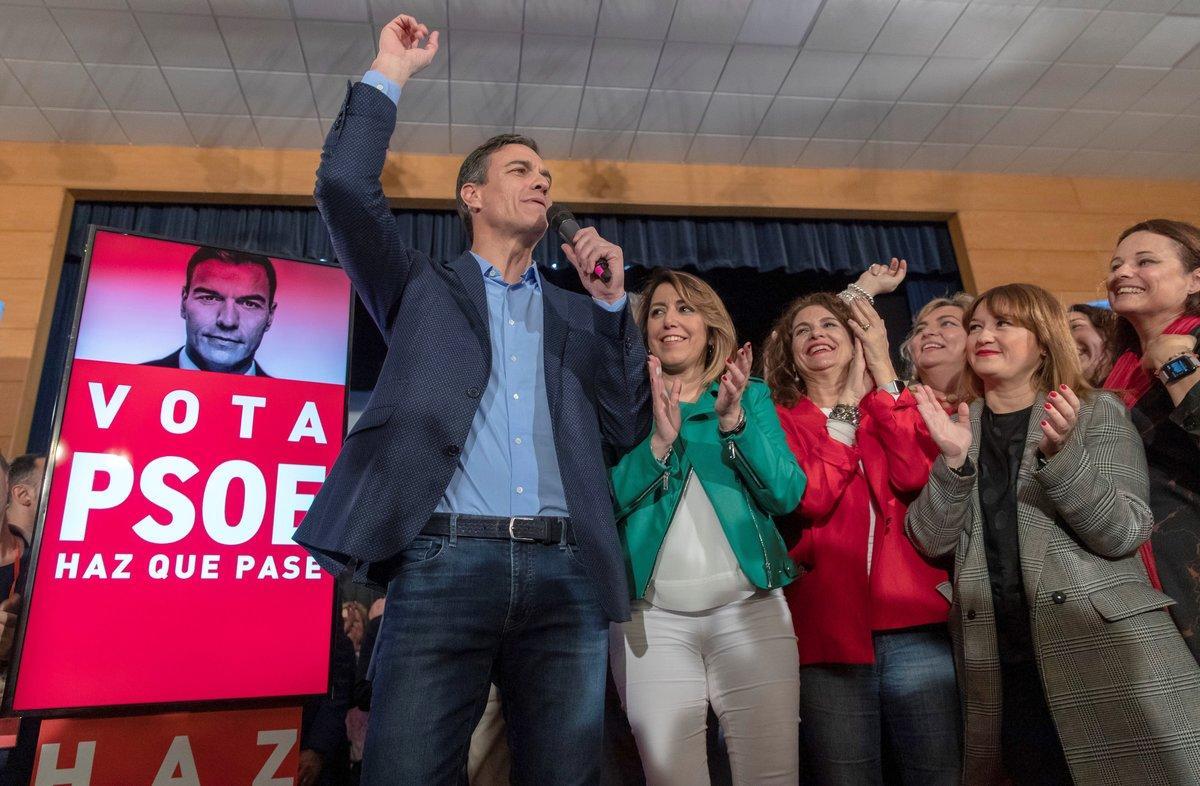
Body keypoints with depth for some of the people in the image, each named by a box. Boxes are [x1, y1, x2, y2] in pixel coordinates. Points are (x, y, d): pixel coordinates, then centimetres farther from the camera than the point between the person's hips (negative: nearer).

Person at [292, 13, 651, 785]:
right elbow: (345, 186, 2)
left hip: (567, 573, 3)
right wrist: (391, 71, 11)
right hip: (446, 562, -2)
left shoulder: (575, 313, 22)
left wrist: (611, 301, 7)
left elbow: (625, 431, 12)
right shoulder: (423, 287, 16)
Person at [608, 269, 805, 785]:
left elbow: (787, 494, -2)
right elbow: (607, 503, -4)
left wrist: (733, 421, -15)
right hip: (651, 618, 0)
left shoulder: (751, 395, 10)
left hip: (750, 607, 1)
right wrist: (660, 439, -17)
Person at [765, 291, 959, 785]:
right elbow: (812, 498, -12)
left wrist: (883, 372, -4)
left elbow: (916, 476, -9)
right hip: (828, 628, -1)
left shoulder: (895, 404, 13)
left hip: (916, 622, 2)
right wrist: (849, 406, -4)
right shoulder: (780, 420, 6)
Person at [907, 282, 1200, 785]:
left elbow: (1124, 533, -7)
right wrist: (955, 461, -16)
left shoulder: (1098, 413, 3)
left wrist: (1061, 454, -22)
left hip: (1110, 648, -1)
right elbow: (932, 541, -1)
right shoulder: (954, 430, 9)